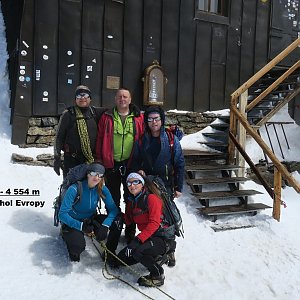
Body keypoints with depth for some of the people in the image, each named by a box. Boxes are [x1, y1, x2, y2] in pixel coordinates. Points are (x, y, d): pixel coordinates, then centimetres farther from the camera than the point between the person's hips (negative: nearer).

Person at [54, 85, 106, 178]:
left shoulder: (95, 112, 7)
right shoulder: (68, 114, -2)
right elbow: (59, 137, -2)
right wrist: (57, 157, -9)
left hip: (92, 159, 3)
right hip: (72, 159, -3)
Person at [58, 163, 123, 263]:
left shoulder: (102, 189, -11)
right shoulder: (74, 189, -25)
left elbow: (113, 209, -15)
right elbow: (62, 214, -25)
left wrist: (105, 225, -33)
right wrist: (81, 226, -37)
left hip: (91, 220, 4)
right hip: (73, 223, -4)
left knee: (118, 219, -18)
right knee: (78, 246, -34)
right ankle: (67, 236, 5)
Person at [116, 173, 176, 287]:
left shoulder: (152, 198, -15)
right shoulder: (132, 201, 10)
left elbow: (154, 223, -24)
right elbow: (128, 220, 10)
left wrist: (138, 239, -31)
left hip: (163, 238, -9)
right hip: (148, 237, 9)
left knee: (137, 251, -31)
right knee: (121, 258, 4)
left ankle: (157, 275, -7)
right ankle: (158, 256, 14)